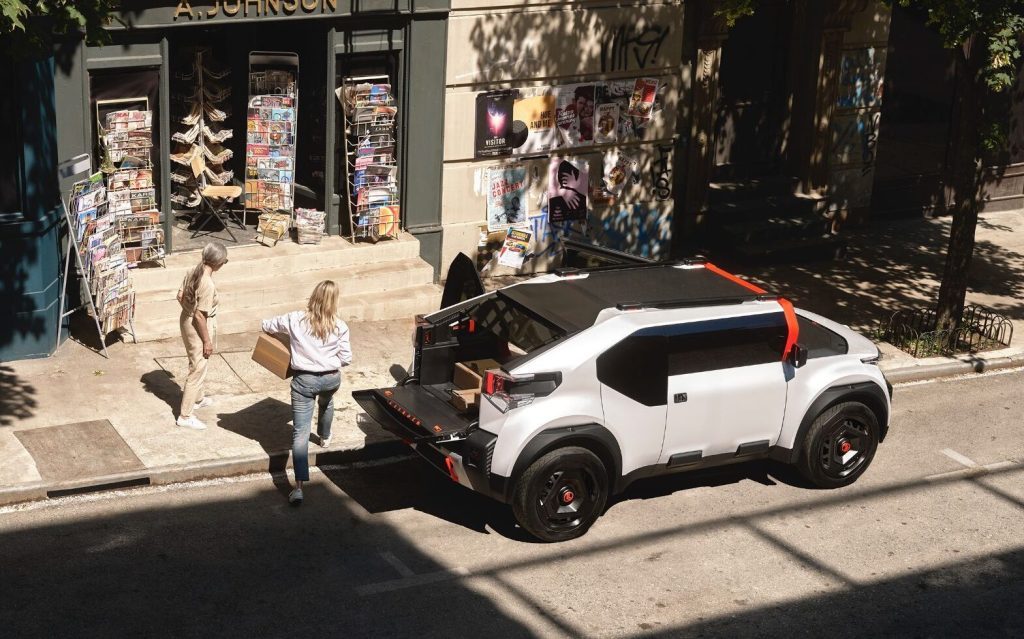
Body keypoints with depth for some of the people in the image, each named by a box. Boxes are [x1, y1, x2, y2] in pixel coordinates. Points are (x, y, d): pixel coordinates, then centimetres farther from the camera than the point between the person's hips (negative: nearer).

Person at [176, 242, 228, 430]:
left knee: (198, 366, 28)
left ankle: (197, 399, 48)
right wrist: (207, 341, -18)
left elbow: (180, 296, 8)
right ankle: (185, 416, 7)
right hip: (198, 327, -9)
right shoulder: (207, 284, -29)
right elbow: (200, 315, -26)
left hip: (186, 319, 9)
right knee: (197, 370, 1)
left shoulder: (193, 272, -3)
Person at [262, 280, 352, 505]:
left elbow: (266, 326, 9)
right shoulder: (340, 327, -3)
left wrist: (287, 334, 30)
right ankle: (325, 437, 65)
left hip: (304, 380, -2)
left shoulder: (295, 320, -5)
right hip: (331, 379, 2)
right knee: (326, 402, 40)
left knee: (300, 432, -6)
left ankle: (299, 487, -18)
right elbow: (346, 359, 2)